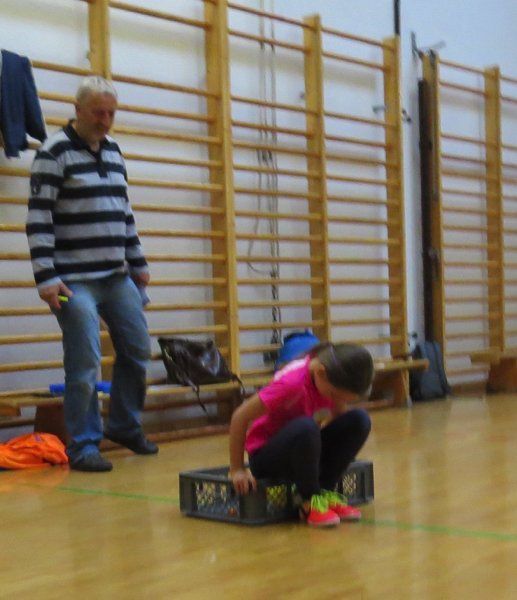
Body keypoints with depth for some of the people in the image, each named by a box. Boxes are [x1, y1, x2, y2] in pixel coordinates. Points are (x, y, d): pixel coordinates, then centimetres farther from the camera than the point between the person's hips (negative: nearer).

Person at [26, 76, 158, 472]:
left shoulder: (113, 151, 14)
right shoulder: (54, 153, -7)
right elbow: (39, 219, -12)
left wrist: (138, 263, 19)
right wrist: (45, 277, -18)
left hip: (118, 277, 7)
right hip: (75, 281, -7)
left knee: (138, 351, 12)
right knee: (85, 365, -7)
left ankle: (125, 426, 30)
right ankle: (83, 446, 6)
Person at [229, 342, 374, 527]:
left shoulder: (334, 380, -12)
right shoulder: (292, 382, -30)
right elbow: (240, 417, -24)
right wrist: (237, 470, -19)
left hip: (304, 448, 6)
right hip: (265, 454, -6)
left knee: (359, 420, -15)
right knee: (305, 427, -39)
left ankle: (325, 492, -8)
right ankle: (311, 502, -18)